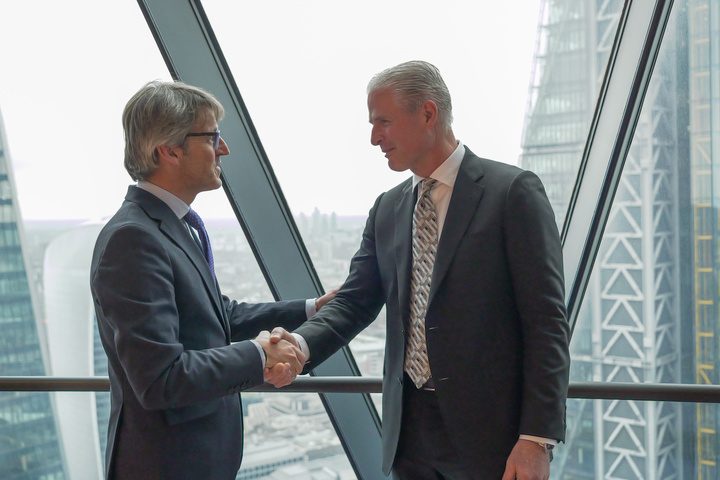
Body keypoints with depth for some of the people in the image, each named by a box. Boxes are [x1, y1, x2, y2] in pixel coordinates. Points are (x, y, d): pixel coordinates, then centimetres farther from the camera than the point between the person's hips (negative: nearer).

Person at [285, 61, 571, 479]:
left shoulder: (513, 191, -7)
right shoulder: (387, 209, 11)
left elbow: (546, 323, -11)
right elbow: (355, 302, 6)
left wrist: (537, 439, -16)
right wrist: (301, 345, -14)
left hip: (490, 435, -5)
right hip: (410, 435, 6)